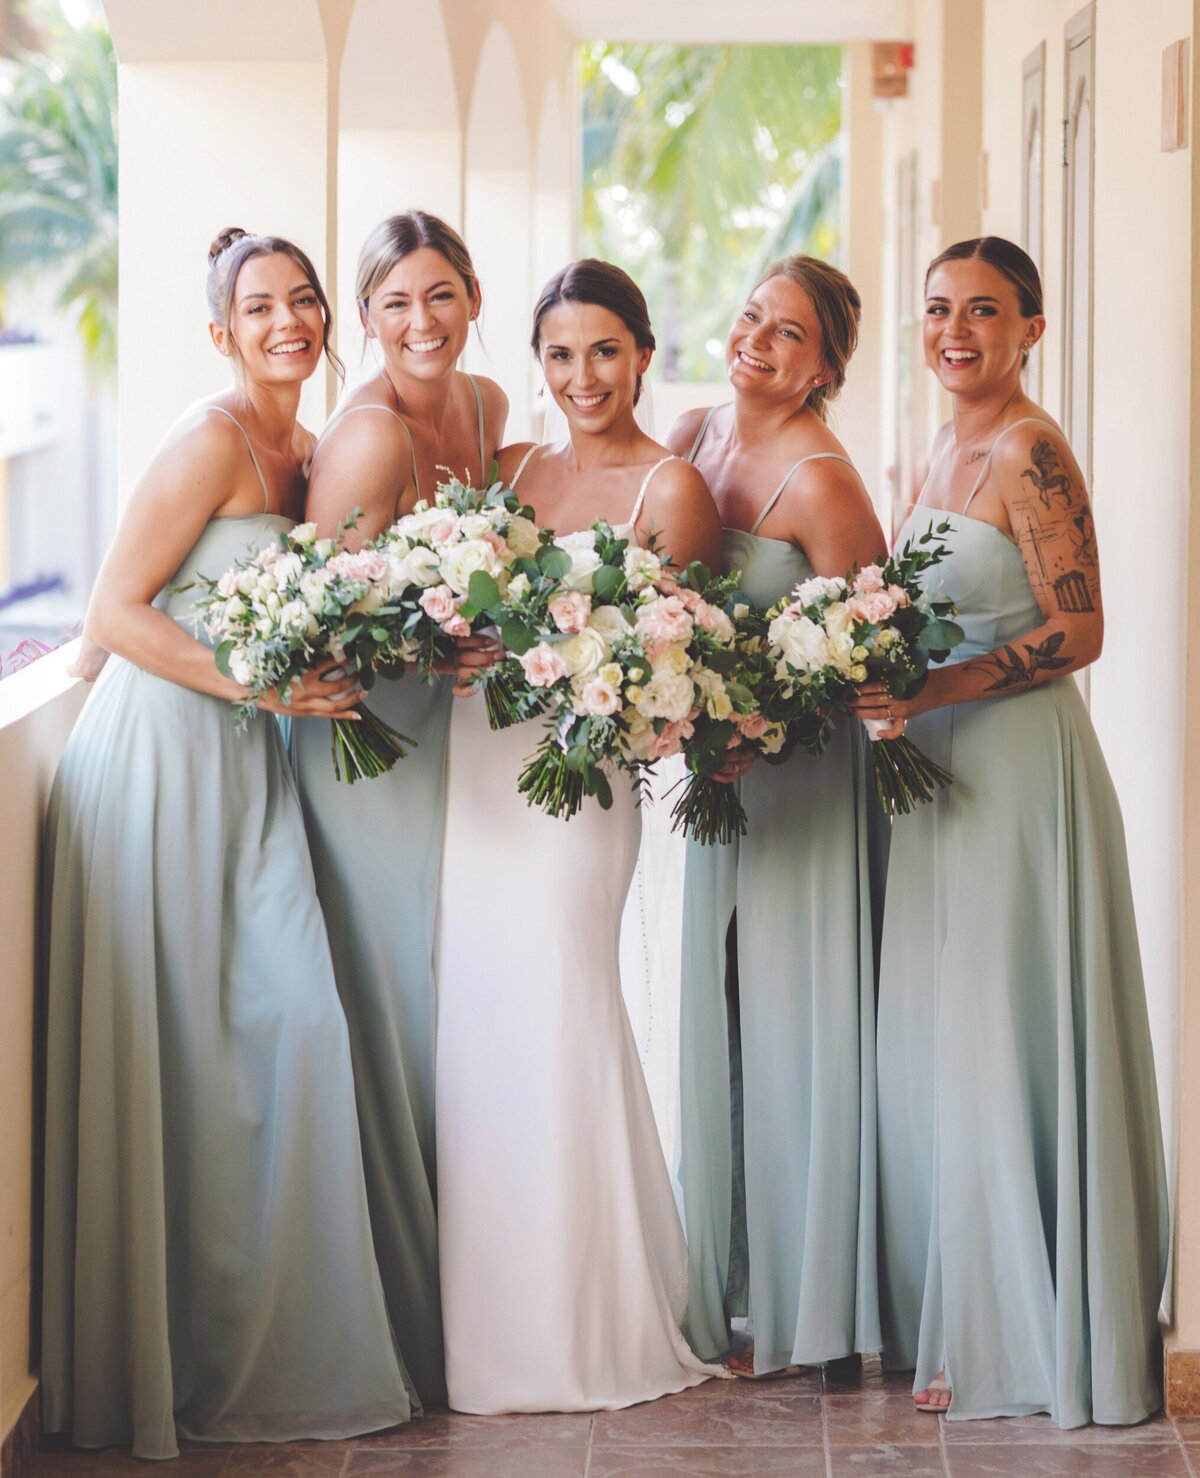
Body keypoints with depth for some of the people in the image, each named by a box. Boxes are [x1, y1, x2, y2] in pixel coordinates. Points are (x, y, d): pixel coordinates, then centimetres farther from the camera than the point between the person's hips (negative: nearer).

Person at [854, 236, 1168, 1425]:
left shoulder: (1030, 452, -12)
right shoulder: (944, 449, 14)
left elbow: (1078, 631, -18)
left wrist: (932, 693, -23)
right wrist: (879, 681, 5)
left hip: (1018, 770, -9)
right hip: (946, 778, 9)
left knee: (1003, 1047, -3)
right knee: (934, 1046, 11)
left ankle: (1021, 1340, 7)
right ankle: (950, 1316, 20)